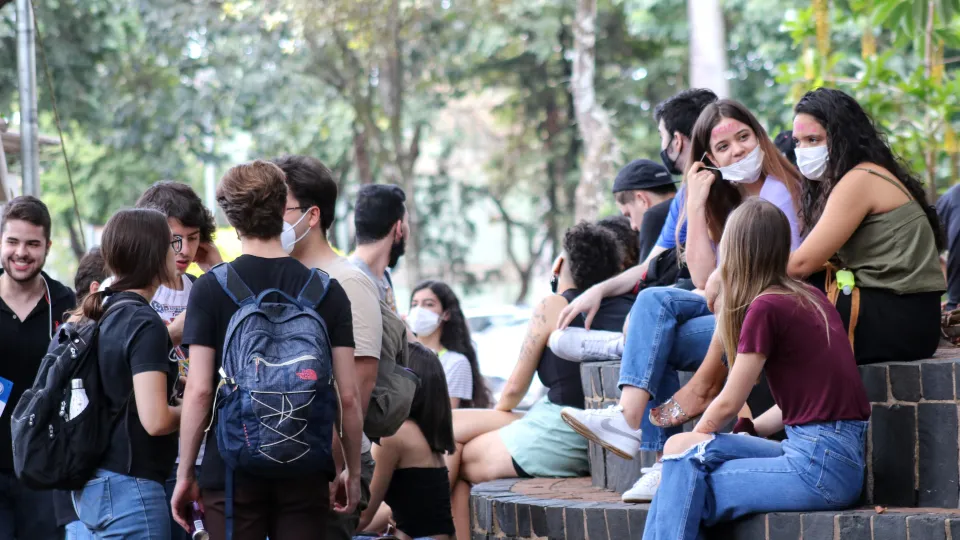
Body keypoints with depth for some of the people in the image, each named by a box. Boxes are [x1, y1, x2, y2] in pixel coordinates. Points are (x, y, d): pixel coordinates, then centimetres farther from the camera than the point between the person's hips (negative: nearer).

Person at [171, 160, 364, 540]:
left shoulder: (210, 288, -5)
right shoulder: (327, 291, 1)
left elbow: (199, 390, -9)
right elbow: (348, 396, 0)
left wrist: (185, 474, 0)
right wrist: (353, 471, 12)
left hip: (232, 468, -2)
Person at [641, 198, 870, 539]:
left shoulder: (766, 307, -11)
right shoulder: (810, 299, 13)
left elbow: (728, 404, -3)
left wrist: (692, 441, 14)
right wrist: (747, 429, 18)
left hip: (820, 466, -8)